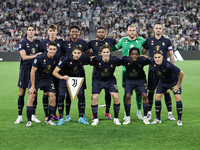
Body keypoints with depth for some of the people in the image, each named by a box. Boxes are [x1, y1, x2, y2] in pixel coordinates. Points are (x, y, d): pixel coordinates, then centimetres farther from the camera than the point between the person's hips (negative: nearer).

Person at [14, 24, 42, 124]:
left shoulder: (37, 43, 12)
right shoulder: (22, 43, -1)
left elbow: (41, 54, 26)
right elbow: (24, 56, -11)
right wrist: (35, 55, -16)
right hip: (25, 69, -4)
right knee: (21, 93, -2)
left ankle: (33, 116, 12)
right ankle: (20, 116, 5)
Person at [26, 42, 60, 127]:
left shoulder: (56, 59, -11)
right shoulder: (39, 58, -23)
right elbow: (33, 71, -18)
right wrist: (33, 86, -17)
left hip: (48, 79, 3)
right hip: (36, 78, -3)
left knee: (53, 98, -6)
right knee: (31, 97, -11)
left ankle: (49, 120, 8)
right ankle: (29, 121, -1)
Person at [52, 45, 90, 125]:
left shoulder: (84, 57, -21)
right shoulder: (66, 58, -29)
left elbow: (89, 61, 8)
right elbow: (54, 72, -31)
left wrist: (81, 63, -7)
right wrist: (62, 77, -46)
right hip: (66, 78, -2)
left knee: (81, 96, -9)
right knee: (61, 96, -15)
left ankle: (81, 118, 7)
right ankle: (61, 119, -3)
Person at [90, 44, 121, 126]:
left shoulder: (114, 60, -23)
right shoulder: (96, 60, -26)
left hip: (110, 80, 1)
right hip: (98, 80, 0)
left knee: (116, 97, -13)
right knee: (94, 97, -11)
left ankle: (116, 118, 5)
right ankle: (95, 119, 6)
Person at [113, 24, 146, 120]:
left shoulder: (141, 40, 5)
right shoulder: (123, 40, 6)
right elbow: (115, 48, 21)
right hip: (126, 69, 0)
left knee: (138, 91, 2)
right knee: (126, 91, 0)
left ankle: (139, 112, 16)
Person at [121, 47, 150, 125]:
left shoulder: (142, 60, -24)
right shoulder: (125, 60, -23)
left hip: (141, 80, 0)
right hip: (130, 80, 0)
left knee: (144, 96, -10)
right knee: (127, 96, -11)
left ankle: (145, 118, 3)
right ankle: (127, 118, 3)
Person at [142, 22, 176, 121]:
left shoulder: (167, 41, 5)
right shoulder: (149, 40, 5)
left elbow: (171, 55, 8)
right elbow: (142, 53, 15)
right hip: (152, 69, 0)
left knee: (166, 91, -1)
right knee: (151, 91, 2)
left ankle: (170, 113, 6)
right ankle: (149, 113, 13)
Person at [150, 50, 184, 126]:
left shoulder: (168, 65, -38)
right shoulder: (152, 62, -22)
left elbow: (181, 73, -29)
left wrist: (178, 85, -20)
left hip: (174, 81, -5)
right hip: (163, 82, 5)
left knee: (178, 98, -15)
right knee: (157, 98, -2)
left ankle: (179, 120, -3)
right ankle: (158, 119, 12)